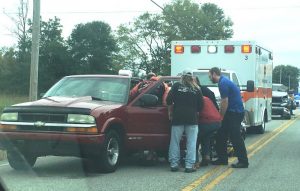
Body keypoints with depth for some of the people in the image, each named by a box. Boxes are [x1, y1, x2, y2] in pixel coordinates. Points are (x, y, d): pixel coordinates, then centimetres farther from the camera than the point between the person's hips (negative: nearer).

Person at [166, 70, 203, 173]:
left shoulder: (176, 86, 5)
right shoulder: (196, 89, 8)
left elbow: (169, 101, -2)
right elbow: (201, 105, 7)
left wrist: (170, 113, 10)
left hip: (178, 118, 0)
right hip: (192, 119, 0)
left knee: (175, 142, 7)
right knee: (191, 143, 2)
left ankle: (174, 164, 6)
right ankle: (189, 165, -4)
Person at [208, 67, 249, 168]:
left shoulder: (223, 83, -16)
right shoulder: (223, 81, 16)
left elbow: (225, 102, -18)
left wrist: (221, 116, -9)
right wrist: (220, 114, 16)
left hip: (235, 113, -10)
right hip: (233, 112, 10)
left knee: (236, 137, -8)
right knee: (221, 135, 13)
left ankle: (243, 161, -3)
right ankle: (222, 159, 19)